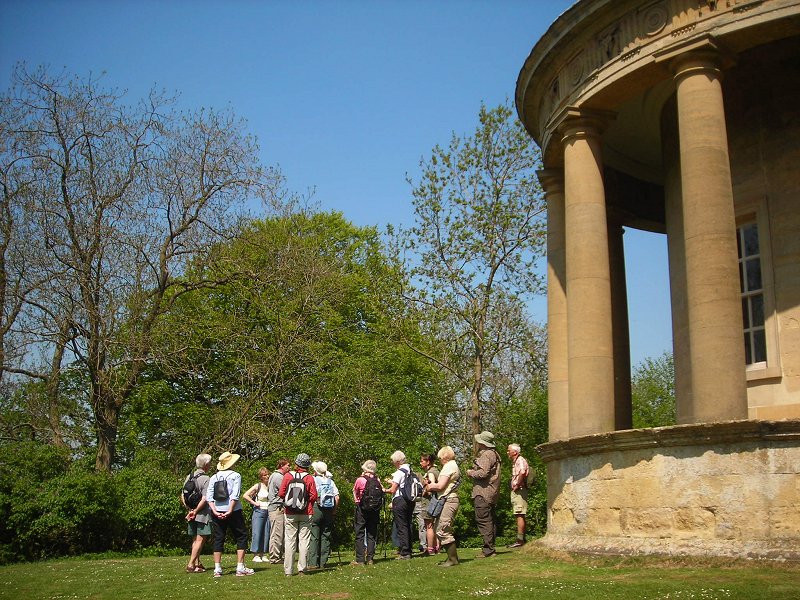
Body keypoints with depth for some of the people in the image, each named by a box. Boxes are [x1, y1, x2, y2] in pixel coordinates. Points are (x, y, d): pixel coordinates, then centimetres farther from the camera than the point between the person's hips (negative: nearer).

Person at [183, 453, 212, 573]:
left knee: (195, 540, 15)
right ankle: (191, 565, -8)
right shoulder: (206, 479, -14)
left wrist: (189, 509, 6)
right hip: (203, 514, -7)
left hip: (192, 514, 7)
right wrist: (196, 511, -12)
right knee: (200, 540, -3)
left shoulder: (189, 477, 7)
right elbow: (205, 499, -20)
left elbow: (183, 496, 8)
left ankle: (197, 564, 21)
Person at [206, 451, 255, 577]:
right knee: (241, 537, 6)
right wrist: (230, 511, -16)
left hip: (217, 512, 4)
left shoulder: (214, 477, 7)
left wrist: (215, 511, -7)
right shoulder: (235, 476, -4)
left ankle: (217, 569, 6)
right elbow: (235, 495, -15)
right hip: (233, 512, -4)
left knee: (218, 539, 9)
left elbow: (209, 496, -2)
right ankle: (240, 568, 0)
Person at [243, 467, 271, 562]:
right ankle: (255, 555, 0)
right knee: (257, 533, -5)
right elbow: (245, 495, -8)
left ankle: (261, 555, 12)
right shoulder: (258, 486, -5)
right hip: (259, 511, -4)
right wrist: (254, 502, -8)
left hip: (268, 512, 4)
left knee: (266, 534, 4)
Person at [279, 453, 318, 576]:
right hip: (306, 514, 0)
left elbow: (281, 494, -3)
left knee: (289, 541, 5)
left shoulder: (288, 476, -4)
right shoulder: (309, 478, -5)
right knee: (304, 541, 6)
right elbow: (314, 496, -8)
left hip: (290, 513, 1)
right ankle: (302, 569, 5)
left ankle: (288, 570, 6)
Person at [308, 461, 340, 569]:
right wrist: (334, 510, 9)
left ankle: (313, 562, -5)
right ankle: (323, 562, 7)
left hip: (316, 509, -3)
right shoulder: (330, 481, 9)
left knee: (314, 537, -1)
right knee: (326, 537, 7)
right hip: (328, 511, 3)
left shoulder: (313, 480, -2)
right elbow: (337, 497, 2)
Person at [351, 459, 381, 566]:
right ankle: (370, 559, 9)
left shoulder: (360, 480, -9)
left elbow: (355, 492, 4)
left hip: (362, 509, -4)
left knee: (360, 534, 2)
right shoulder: (377, 480, -1)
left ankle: (360, 560, -2)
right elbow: (382, 491, 5)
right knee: (372, 534, 10)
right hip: (375, 510, 4)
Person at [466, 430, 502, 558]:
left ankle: (488, 549, -12)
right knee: (491, 520, 12)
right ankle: (491, 547, 17)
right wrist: (473, 472, 14)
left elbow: (483, 473, -24)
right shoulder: (494, 454, 18)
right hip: (492, 493, 11)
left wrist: (470, 472, -7)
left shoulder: (486, 455, -14)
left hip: (483, 492, -11)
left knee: (483, 520, -10)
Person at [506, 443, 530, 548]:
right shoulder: (514, 462, 20)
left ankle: (520, 540, -13)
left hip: (519, 491, -11)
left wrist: (517, 485, -25)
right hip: (515, 492, 11)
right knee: (520, 515, 11)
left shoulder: (520, 461, -12)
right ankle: (522, 539, 15)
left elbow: (522, 473, -33)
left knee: (520, 515, -12)